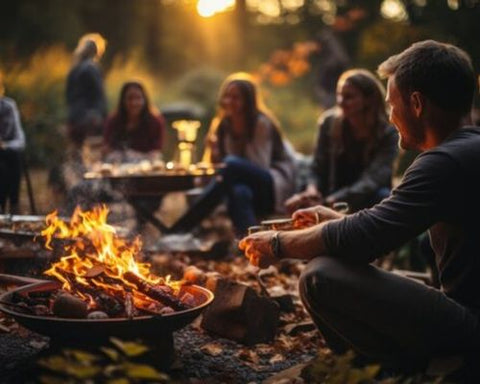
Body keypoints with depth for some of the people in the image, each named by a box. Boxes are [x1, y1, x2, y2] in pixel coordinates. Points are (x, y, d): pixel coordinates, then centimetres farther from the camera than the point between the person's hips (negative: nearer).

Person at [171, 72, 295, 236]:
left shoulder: (261, 123, -7)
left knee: (231, 164, -34)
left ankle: (181, 227, -38)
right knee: (239, 192, -38)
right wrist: (214, 153, -15)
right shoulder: (222, 125, 8)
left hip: (276, 184, -4)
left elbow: (261, 165, -11)